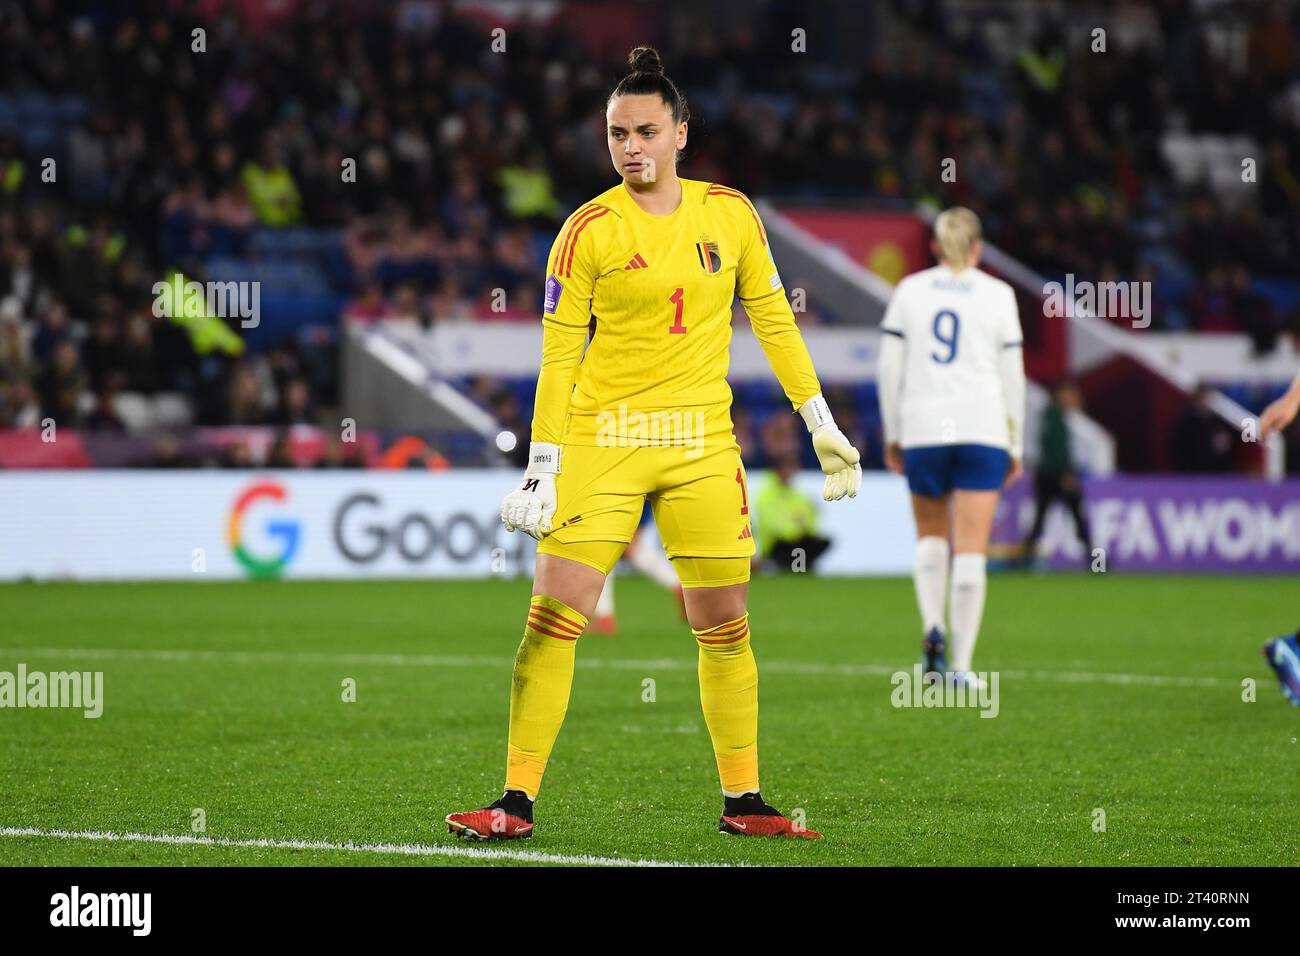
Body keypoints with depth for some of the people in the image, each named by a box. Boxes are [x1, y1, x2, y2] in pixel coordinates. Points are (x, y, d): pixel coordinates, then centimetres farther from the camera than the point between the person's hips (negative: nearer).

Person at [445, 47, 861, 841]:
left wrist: (823, 425, 12)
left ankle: (743, 801, 17)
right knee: (554, 619, -9)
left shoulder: (731, 213, 5)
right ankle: (517, 802, -3)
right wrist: (542, 468, -6)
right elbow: (559, 353, -2)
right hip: (600, 441, -2)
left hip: (703, 446, 3)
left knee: (725, 629, 5)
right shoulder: (589, 231, -3)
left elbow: (773, 319, 14)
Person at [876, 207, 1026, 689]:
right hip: (982, 430, -1)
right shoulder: (997, 293, 4)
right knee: (971, 549, 0)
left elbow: (889, 367, 5)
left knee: (930, 534, 19)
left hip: (921, 429, 1)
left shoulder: (909, 290, 7)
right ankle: (961, 663, -4)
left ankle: (933, 628, -3)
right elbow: (1012, 375, 3)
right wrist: (1015, 446, 10)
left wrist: (893, 435, 12)